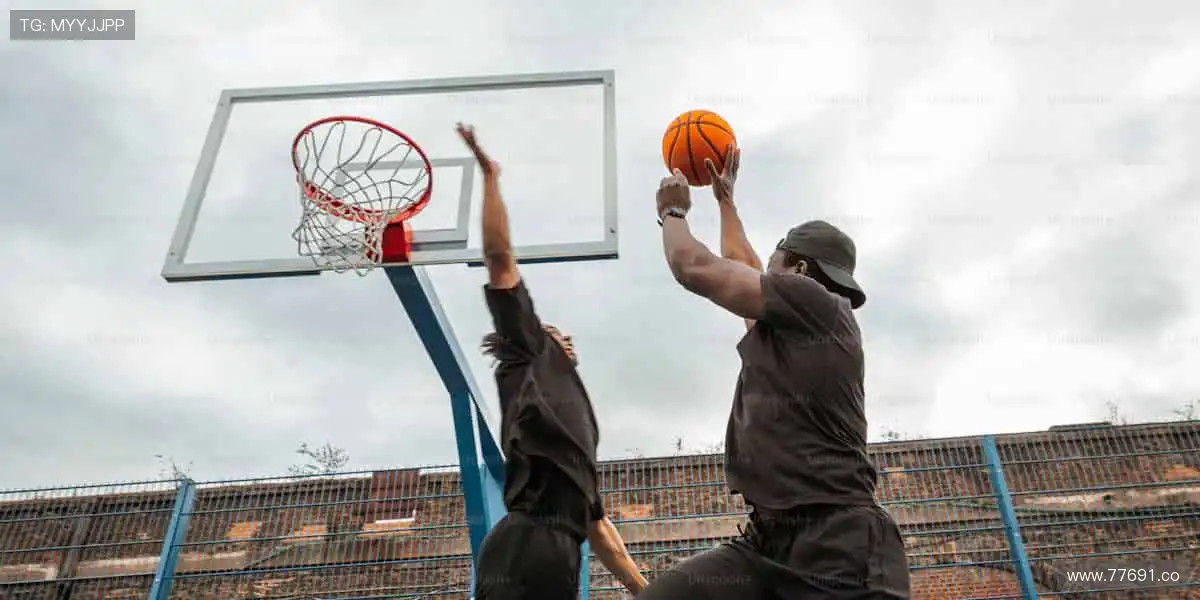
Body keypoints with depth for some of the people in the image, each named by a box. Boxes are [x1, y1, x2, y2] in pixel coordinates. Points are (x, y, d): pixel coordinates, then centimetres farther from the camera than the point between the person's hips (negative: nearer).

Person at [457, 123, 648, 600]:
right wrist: (490, 175, 11)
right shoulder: (528, 360, 17)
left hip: (558, 559, 8)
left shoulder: (573, 423, 36)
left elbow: (595, 525, 35)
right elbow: (499, 256, 8)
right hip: (523, 552, -8)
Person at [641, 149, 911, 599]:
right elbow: (738, 267, 40)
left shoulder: (814, 301, -1)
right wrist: (725, 199, 53)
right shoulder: (793, 329, 24)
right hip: (770, 538, 8)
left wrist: (672, 212, 20)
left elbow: (694, 268, 1)